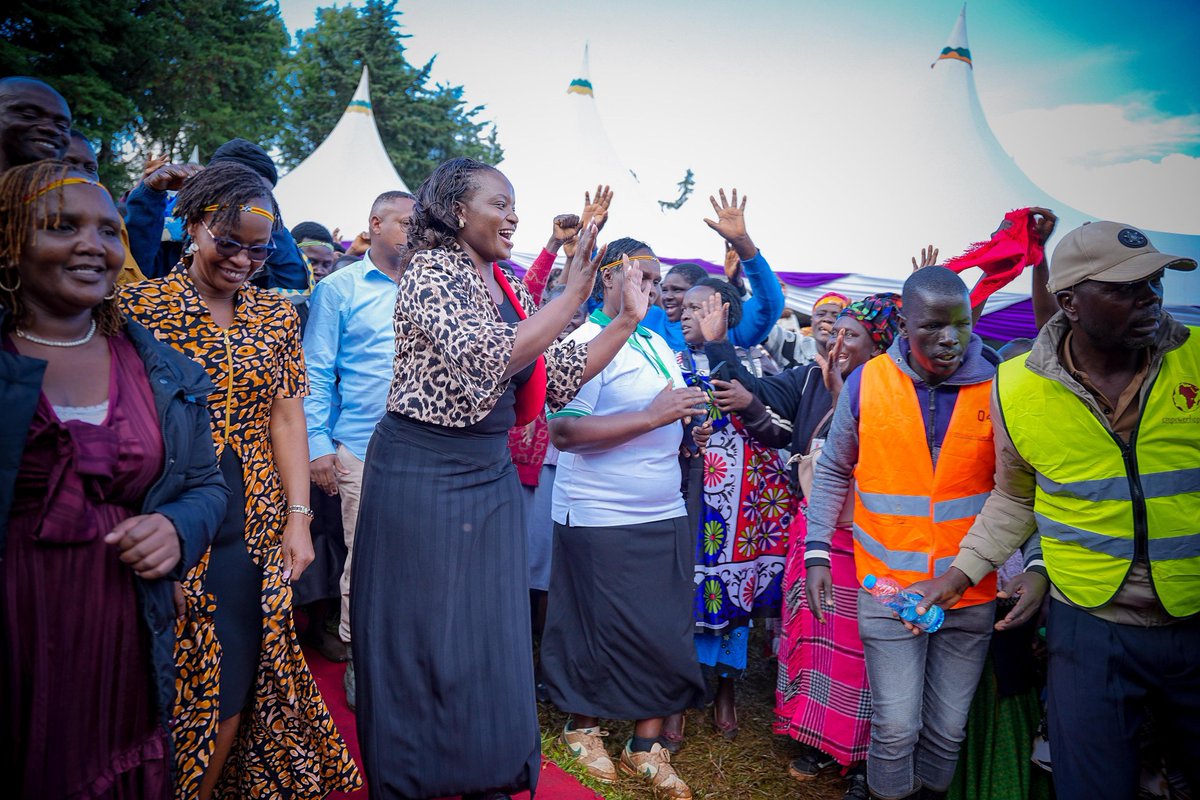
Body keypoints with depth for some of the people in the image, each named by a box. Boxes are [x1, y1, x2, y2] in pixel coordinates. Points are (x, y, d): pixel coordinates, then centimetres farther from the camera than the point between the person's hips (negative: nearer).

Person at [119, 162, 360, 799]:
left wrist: (298, 519, -1)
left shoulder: (277, 315, 9)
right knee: (189, 682, 1)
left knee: (241, 680, 8)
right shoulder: (142, 305, -3)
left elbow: (286, 417, 6)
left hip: (257, 529, 4)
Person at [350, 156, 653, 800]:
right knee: (420, 638, 6)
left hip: (492, 474, 7)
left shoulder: (511, 292, 11)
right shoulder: (431, 270, -12)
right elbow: (484, 361, -26)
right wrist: (572, 298, -24)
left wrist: (628, 319, 4)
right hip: (421, 471, -7)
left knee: (491, 636, 13)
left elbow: (563, 376, 9)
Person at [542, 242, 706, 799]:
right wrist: (653, 417, -22)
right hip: (601, 519, -7)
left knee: (666, 633, 8)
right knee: (599, 630, 6)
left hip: (665, 514, 7)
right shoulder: (585, 343, -10)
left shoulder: (657, 344, 15)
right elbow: (564, 431, -21)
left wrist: (694, 412, 5)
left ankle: (646, 744, 23)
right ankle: (583, 726, 30)